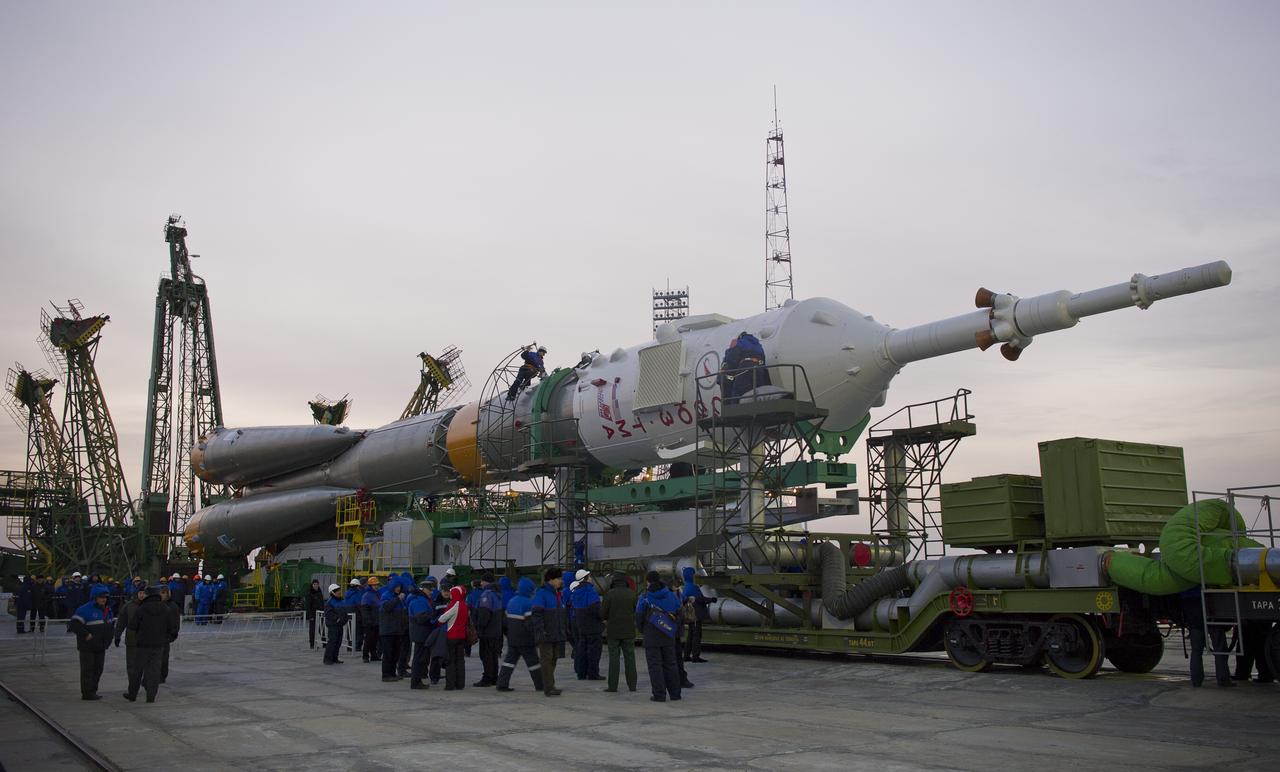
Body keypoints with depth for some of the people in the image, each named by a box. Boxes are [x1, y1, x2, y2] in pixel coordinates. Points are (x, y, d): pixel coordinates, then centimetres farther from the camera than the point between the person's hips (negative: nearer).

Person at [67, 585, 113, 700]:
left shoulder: (106, 610, 12)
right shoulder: (85, 610, -14)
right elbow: (74, 624, -21)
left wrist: (107, 641, 15)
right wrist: (86, 634, -22)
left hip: (100, 647, 8)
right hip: (87, 647, -8)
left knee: (98, 669, 11)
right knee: (88, 670, -4)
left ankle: (93, 691, 21)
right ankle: (87, 693, -1)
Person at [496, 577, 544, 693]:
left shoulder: (511, 601, 11)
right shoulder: (529, 603, -15)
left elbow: (506, 618, 15)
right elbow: (531, 622, -19)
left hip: (512, 638, 7)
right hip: (525, 639, -7)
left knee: (510, 659, 8)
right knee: (533, 661, 2)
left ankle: (502, 683, 0)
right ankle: (540, 685, 10)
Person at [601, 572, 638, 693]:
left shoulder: (610, 594, -9)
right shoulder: (632, 593, 0)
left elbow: (603, 613, -8)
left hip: (613, 630, -2)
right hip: (629, 631, 2)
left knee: (614, 658, 3)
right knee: (630, 657, 9)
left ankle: (612, 686, 2)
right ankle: (632, 685, 10)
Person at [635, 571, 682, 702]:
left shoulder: (644, 598, -8)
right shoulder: (671, 596, 2)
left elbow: (638, 618, -3)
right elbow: (678, 615, 7)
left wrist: (643, 630, 15)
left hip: (651, 637, -3)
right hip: (669, 636, 4)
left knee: (655, 665, 2)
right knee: (670, 664, 13)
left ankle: (659, 695, -2)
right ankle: (675, 693, 16)